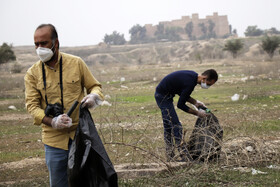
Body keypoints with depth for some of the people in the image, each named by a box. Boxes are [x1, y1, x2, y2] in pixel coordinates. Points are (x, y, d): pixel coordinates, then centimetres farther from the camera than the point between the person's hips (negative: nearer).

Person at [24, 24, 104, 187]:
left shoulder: (76, 63, 0)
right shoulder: (33, 73, 1)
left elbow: (95, 86, 9)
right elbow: (32, 105, -3)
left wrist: (93, 97, -16)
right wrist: (52, 122, -21)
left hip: (80, 135, 0)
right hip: (54, 139, 1)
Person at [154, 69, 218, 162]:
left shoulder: (193, 76, 2)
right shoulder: (190, 83, -27)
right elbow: (180, 105, -20)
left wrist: (195, 102, 6)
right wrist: (197, 113, -12)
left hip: (161, 94, 10)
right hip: (163, 96, -10)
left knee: (168, 126, 12)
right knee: (176, 125, -11)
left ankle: (170, 157, 17)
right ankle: (184, 156, -11)